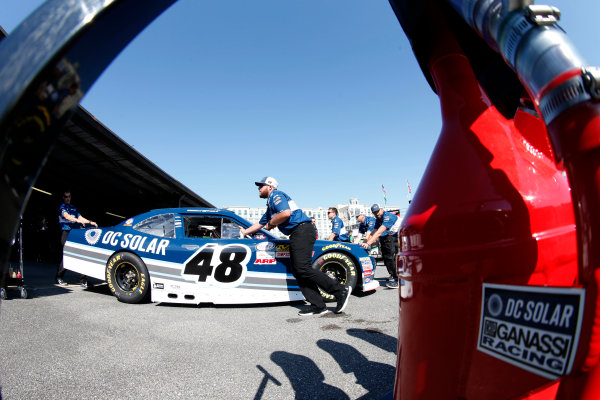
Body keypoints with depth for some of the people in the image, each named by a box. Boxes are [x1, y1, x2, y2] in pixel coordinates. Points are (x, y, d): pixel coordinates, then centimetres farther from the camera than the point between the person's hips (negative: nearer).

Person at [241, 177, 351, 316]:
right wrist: (244, 232, 46)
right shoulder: (270, 204, 30)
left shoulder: (276, 195, -1)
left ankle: (340, 290, -16)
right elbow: (260, 224, 42)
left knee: (303, 269, -18)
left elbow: (286, 213, -19)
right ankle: (318, 305, -1)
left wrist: (271, 223, -3)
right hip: (297, 234, 10)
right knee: (297, 271, 3)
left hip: (302, 230, -10)